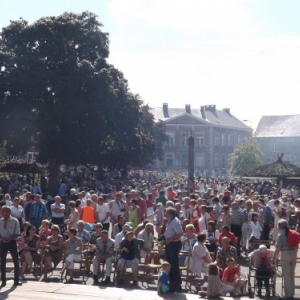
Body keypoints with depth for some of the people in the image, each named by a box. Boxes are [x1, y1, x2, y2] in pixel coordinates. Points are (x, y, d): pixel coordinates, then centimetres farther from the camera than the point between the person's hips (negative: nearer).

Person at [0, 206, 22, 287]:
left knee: (16, 261, 4)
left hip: (12, 242, -2)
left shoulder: (14, 221, -6)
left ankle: (16, 280, 16)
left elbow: (17, 234, -7)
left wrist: (10, 238, -21)